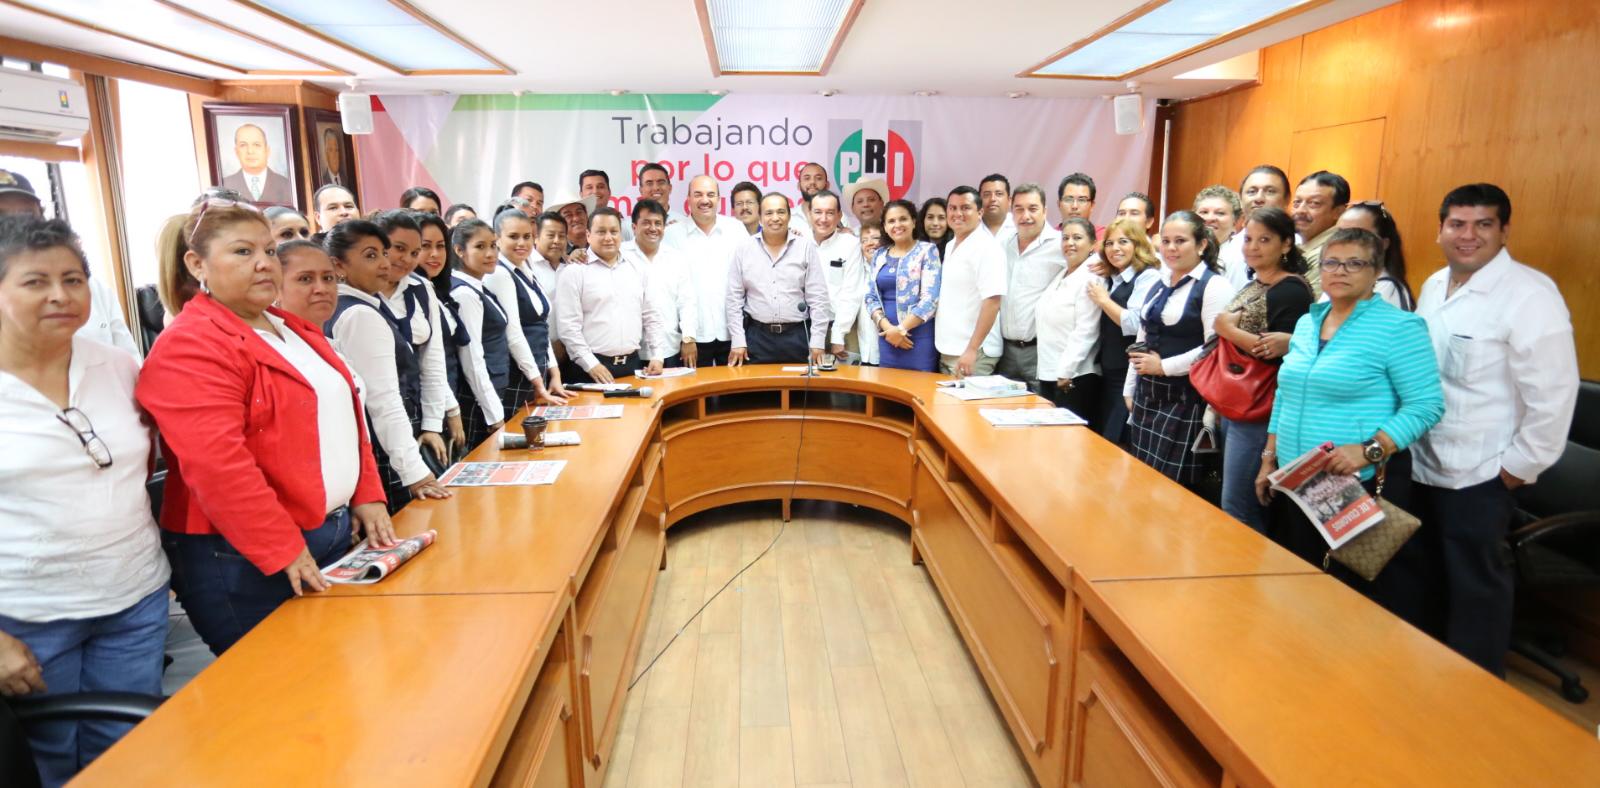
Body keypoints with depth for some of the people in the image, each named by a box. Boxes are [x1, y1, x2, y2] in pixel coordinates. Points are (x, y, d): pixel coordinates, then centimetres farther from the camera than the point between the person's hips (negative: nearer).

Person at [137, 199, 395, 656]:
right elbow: (217, 467, -24)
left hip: (337, 532, 8)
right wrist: (284, 551, -22)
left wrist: (366, 496, 7)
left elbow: (345, 417, 17)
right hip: (246, 561, -8)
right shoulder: (188, 349, -15)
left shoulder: (295, 330, 13)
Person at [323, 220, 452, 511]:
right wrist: (414, 471, -25)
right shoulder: (362, 315, -17)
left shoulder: (340, 310, 13)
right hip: (381, 459, -9)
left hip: (361, 454, 9)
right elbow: (384, 402, -23)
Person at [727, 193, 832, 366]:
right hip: (756, 336, 1)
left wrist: (817, 342, -5)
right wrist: (738, 341, -2)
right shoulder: (744, 249, 4)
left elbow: (818, 297, -1)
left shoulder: (806, 247, 1)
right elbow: (734, 298, 4)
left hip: (797, 336, 0)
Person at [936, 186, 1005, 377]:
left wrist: (972, 350, -23)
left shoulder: (988, 247, -12)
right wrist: (944, 347, 13)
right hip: (947, 351, 8)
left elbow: (992, 302, -19)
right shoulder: (950, 246, 13)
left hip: (972, 354, -8)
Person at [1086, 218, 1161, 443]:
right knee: (1103, 442, 14)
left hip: (1132, 375, -8)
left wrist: (1103, 300, -10)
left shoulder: (1148, 277, -11)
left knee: (1119, 445, -5)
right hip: (1108, 374, 9)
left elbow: (1135, 323, -22)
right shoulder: (1110, 279, 15)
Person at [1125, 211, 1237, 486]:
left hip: (1185, 399, -7)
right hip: (1147, 395, 8)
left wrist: (1164, 366, -14)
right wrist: (1130, 389, 16)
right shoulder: (1159, 285, 16)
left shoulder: (1214, 285, -9)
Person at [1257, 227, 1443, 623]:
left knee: (1362, 589, 2)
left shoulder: (1399, 327, -7)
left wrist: (1369, 451, -24)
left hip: (1363, 486, -6)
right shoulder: (1306, 323, 12)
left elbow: (1427, 405, -13)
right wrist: (1269, 459, 15)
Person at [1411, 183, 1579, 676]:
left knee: (1475, 587, 6)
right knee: (1436, 577, 20)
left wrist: (1520, 466, -14)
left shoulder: (1528, 296, -16)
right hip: (1424, 464, 7)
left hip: (1480, 473, -7)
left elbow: (1552, 392, -18)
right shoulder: (1434, 286, 7)